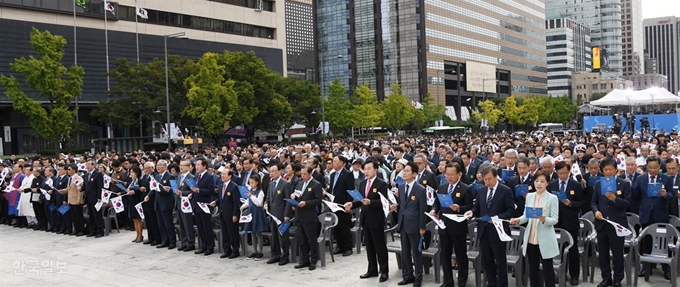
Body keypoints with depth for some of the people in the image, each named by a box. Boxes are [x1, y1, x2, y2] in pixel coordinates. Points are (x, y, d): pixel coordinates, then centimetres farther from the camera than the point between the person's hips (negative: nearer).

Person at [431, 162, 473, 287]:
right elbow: (437, 203, 14)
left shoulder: (466, 189, -8)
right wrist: (434, 210, -7)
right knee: (445, 255, 13)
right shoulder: (441, 187, 9)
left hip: (458, 227, -5)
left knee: (461, 255, 7)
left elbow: (470, 208, -12)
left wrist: (459, 208, -30)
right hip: (443, 226, 5)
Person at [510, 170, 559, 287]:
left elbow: (555, 220, -10)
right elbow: (526, 215, 10)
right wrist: (518, 220, -11)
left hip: (545, 240, -5)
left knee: (548, 270, 4)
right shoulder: (529, 196, 7)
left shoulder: (552, 198, -6)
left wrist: (544, 219, -30)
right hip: (531, 239, 5)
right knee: (533, 269, 15)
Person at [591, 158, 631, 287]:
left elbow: (628, 203, -8)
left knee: (617, 253, 5)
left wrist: (615, 199, -24)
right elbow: (593, 202, 8)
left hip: (617, 223, -3)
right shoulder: (598, 184, 7)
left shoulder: (624, 184, -2)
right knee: (603, 253, 11)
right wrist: (596, 211, -12)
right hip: (601, 223, 3)